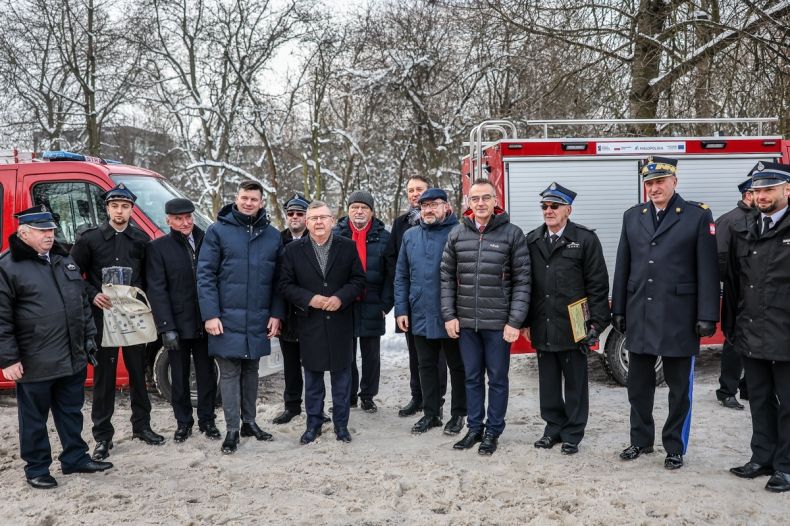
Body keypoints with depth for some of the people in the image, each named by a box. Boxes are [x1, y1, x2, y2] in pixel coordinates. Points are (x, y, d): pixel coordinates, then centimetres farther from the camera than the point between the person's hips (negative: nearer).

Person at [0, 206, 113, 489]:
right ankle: (36, 468, 22)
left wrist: (89, 338, 14)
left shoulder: (64, 259, 12)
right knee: (34, 418, 8)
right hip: (34, 363, -6)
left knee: (72, 412, 17)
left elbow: (82, 303, 18)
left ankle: (76, 458, 31)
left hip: (73, 358, 6)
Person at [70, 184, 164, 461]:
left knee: (138, 372, 11)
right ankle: (103, 435, 12)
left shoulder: (141, 239, 7)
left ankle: (141, 425, 25)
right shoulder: (89, 238, 0)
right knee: (103, 375, 3)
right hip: (102, 315, -2)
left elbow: (149, 277, 11)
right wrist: (93, 295, -13)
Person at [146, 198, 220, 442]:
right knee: (180, 377, 10)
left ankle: (207, 420, 25)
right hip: (178, 324, -2)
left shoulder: (206, 241, 4)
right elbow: (157, 290, -8)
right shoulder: (158, 248, -3)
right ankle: (183, 422, 25)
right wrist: (166, 328, -14)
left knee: (207, 375, 11)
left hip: (205, 322, 2)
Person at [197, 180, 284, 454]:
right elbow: (205, 275, -6)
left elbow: (278, 280, 9)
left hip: (259, 320, 3)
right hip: (227, 319, -3)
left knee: (251, 370, 14)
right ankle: (232, 429, 9)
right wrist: (210, 314, -12)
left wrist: (276, 314, 3)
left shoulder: (273, 236, 7)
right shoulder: (218, 231, -3)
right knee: (229, 373, 2)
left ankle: (249, 421, 26)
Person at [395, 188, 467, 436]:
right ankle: (430, 413, 28)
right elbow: (401, 276, 9)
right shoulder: (410, 236, 7)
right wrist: (401, 309, 4)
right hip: (420, 315, 5)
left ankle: (458, 413, 24)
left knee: (457, 366, 10)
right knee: (427, 366, 15)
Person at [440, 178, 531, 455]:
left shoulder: (512, 233, -5)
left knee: (497, 379, 8)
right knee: (472, 378, 14)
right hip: (465, 322, 3)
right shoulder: (457, 234, 4)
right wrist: (449, 315, 1)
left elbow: (522, 281, -6)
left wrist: (515, 321, -11)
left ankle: (493, 431, 22)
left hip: (498, 323, -3)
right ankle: (474, 428, 27)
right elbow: (447, 277, 8)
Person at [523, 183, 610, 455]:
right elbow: (526, 284, 10)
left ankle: (572, 434, 20)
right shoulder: (532, 241, 9)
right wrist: (526, 321, 7)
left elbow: (598, 284, -6)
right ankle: (553, 427, 27)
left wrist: (596, 323, -10)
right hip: (542, 328, 4)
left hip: (573, 328, -4)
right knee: (548, 384, 13)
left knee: (575, 383, 7)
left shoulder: (586, 239, -4)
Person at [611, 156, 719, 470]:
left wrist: (707, 316, -12)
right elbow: (623, 267, 9)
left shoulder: (698, 216, -4)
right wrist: (618, 310, 8)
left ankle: (675, 447, 22)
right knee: (638, 385, 13)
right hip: (639, 317, 4)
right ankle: (641, 440, 29)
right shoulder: (632, 217, 8)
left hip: (679, 318, -4)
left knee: (679, 387, 8)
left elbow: (708, 270, -8)